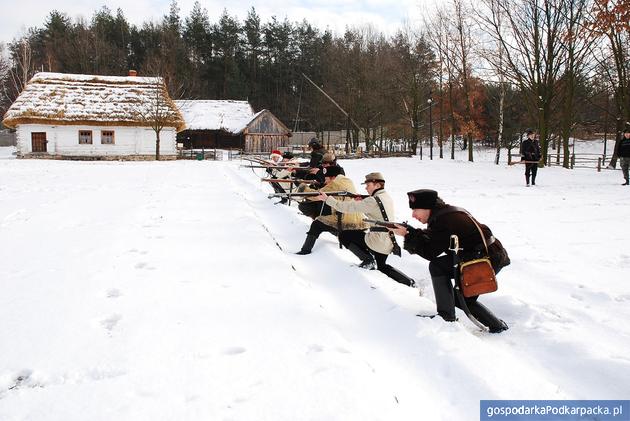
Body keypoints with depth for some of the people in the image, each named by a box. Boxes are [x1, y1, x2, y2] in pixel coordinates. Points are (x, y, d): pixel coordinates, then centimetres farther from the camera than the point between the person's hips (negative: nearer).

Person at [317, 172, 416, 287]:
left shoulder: (373, 201, -19)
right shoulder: (387, 198, 9)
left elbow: (348, 207, -18)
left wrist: (327, 199, -12)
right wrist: (361, 202, 5)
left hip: (376, 241, -9)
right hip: (388, 243, 9)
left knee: (344, 236, 4)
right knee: (381, 266, 31)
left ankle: (368, 259, 0)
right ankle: (409, 282, 19)